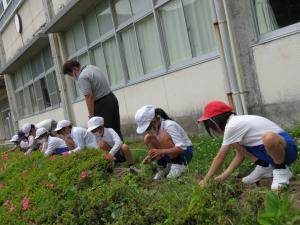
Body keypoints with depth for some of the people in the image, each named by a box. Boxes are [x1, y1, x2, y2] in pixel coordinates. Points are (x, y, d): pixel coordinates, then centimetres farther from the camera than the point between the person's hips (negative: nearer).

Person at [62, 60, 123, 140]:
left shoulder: (82, 77, -14)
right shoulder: (92, 67, 13)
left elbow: (89, 97, -20)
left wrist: (91, 116, -16)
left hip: (102, 104, -9)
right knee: (116, 130, 12)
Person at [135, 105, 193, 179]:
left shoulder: (169, 126, -26)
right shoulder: (155, 128, -4)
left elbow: (182, 148, -34)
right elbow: (159, 148, 5)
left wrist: (161, 151, -41)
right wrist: (151, 156, -15)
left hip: (185, 152, -8)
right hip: (172, 154, 8)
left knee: (163, 136, -31)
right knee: (147, 138, -6)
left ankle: (179, 165, -17)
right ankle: (163, 167, -4)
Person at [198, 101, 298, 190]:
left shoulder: (232, 125, -20)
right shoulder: (237, 122, 8)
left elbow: (220, 157, -14)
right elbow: (240, 154, 11)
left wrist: (205, 180, -4)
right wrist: (224, 175, 4)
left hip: (286, 148, -9)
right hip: (271, 148, 9)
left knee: (268, 137, -41)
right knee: (236, 143, 5)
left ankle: (281, 170, -14)